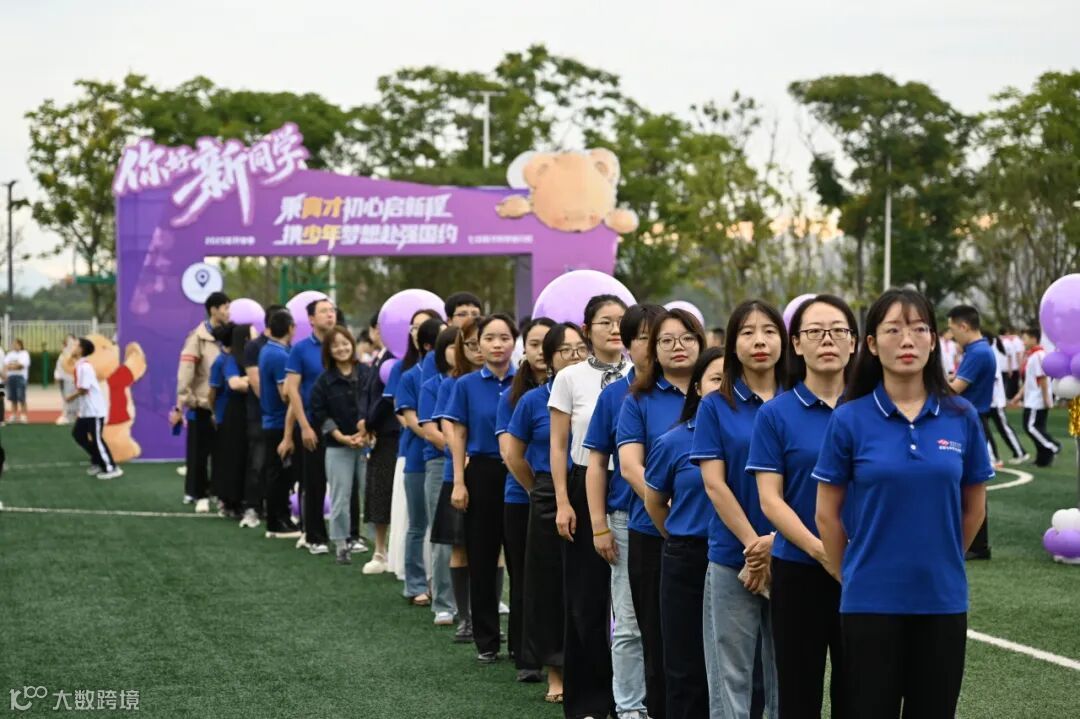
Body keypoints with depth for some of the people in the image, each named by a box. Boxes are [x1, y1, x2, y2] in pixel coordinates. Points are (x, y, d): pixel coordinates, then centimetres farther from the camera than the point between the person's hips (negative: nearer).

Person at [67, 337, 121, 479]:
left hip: (95, 410, -10)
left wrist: (71, 397, -8)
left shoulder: (84, 367, -21)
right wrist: (73, 397, 4)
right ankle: (97, 461, 23)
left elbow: (83, 389, -22)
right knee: (78, 434, 14)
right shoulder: (79, 366, 10)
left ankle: (111, 469, 3)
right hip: (86, 410, 10)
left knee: (96, 440, -5)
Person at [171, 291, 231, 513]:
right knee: (199, 452, 2)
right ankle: (198, 494, 10)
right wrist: (180, 405, -16)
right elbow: (185, 374, -14)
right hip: (201, 405, -5)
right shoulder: (198, 338, -10)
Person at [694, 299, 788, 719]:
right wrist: (755, 543, -11)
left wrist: (778, 542, -11)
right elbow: (715, 484, -4)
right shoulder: (716, 407, 2)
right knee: (731, 675, 2)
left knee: (784, 674, 6)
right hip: (732, 558, -1)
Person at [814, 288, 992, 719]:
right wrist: (852, 577, 9)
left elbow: (973, 509, 11)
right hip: (871, 601, -2)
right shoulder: (850, 420, -4)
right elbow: (827, 514, 2)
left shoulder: (961, 418, 1)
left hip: (943, 600, 2)